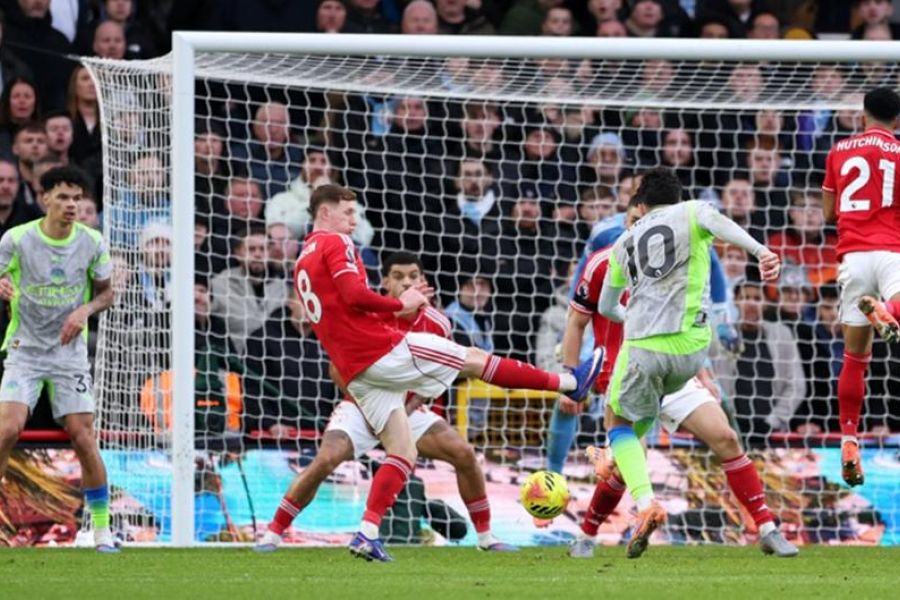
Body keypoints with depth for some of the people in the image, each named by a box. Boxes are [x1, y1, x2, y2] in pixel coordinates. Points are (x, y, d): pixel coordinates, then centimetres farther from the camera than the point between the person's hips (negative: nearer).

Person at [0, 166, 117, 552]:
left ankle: (102, 528, 8)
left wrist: (86, 309, -13)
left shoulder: (91, 242, -3)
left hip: (70, 353, 1)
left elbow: (106, 292, 8)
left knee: (83, 437, -6)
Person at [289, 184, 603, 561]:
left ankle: (367, 534, -6)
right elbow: (353, 294, -22)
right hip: (383, 348, -9)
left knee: (403, 453, 8)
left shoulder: (303, 263, 22)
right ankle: (571, 382, 9)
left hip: (354, 371, 9)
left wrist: (398, 306, 20)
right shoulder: (335, 244, -6)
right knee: (475, 359, 2)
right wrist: (400, 305, -8)